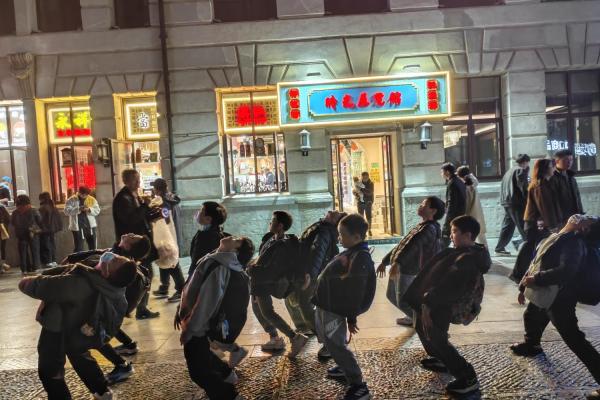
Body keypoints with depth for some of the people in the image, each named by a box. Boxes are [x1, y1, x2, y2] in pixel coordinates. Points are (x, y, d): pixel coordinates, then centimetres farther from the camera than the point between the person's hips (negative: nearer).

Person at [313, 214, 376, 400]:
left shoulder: (360, 258, -24)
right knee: (330, 342, 24)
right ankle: (344, 367, 43)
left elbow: (356, 293, -23)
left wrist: (351, 319, -19)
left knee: (336, 345, -4)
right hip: (325, 305, 10)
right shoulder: (351, 252, 7)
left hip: (334, 310, -10)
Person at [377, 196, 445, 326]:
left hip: (407, 270, -9)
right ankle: (413, 317, 38)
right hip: (398, 267, 9)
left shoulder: (430, 228, -16)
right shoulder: (420, 227, 17)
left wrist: (397, 262, -46)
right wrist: (385, 261, 25)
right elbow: (402, 244, 22)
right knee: (391, 296, 20)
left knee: (403, 302, -1)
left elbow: (413, 244, -32)